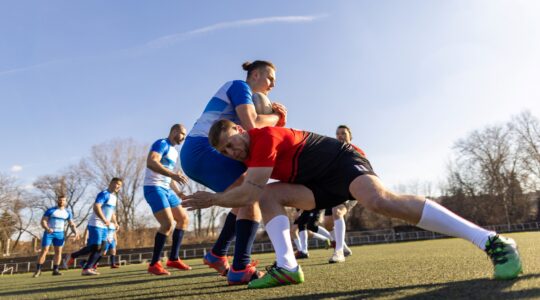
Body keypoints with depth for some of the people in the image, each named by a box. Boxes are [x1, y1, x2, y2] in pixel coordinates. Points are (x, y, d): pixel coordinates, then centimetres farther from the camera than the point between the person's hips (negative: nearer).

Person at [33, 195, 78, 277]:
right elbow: (43, 221, -9)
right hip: (49, 233, -3)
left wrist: (75, 232, -6)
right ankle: (38, 270, 1)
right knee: (44, 250, -7)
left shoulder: (68, 213, 8)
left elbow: (71, 224, 10)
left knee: (58, 251, -1)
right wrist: (47, 228, -28)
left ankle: (55, 270, 4)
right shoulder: (50, 210, -4)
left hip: (60, 234, 4)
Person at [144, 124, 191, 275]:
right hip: (154, 188, -10)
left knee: (184, 219, 10)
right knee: (168, 224, -20)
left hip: (166, 190, 10)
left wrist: (180, 194, 21)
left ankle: (173, 259, 15)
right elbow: (151, 162, -26)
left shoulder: (174, 152, 20)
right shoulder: (161, 144, -8)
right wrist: (173, 174, -35)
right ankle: (154, 264, -7)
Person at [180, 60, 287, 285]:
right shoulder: (239, 86, -3)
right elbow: (251, 125, -19)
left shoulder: (246, 98, 25)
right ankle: (240, 269, -18)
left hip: (197, 154, 10)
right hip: (202, 150, -10)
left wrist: (278, 119, 3)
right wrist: (276, 117, -1)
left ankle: (217, 254, 19)